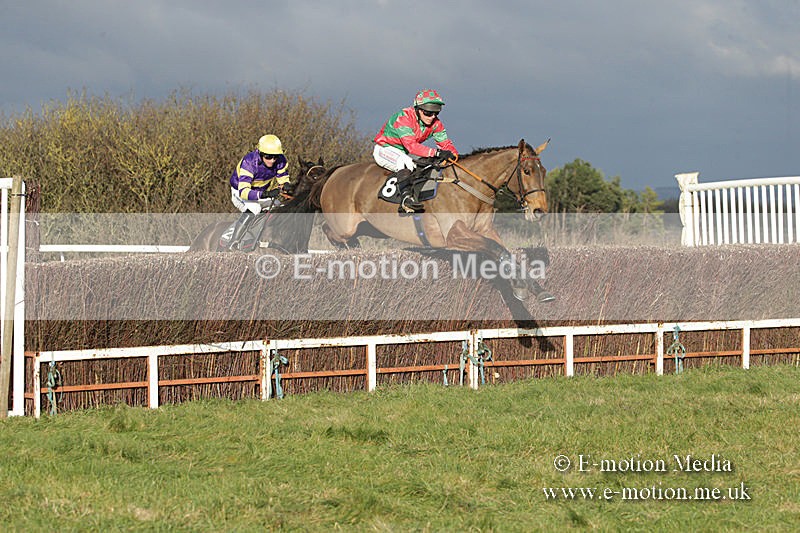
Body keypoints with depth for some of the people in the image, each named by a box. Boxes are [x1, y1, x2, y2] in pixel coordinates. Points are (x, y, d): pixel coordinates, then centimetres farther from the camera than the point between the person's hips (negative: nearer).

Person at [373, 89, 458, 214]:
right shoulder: (404, 118, -30)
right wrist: (436, 153, -47)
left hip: (406, 154, 7)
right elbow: (411, 146, -40)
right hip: (385, 149, -7)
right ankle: (406, 197, -47)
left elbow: (445, 143, -8)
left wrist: (452, 154, -31)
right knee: (405, 161, -36)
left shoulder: (435, 123, -8)